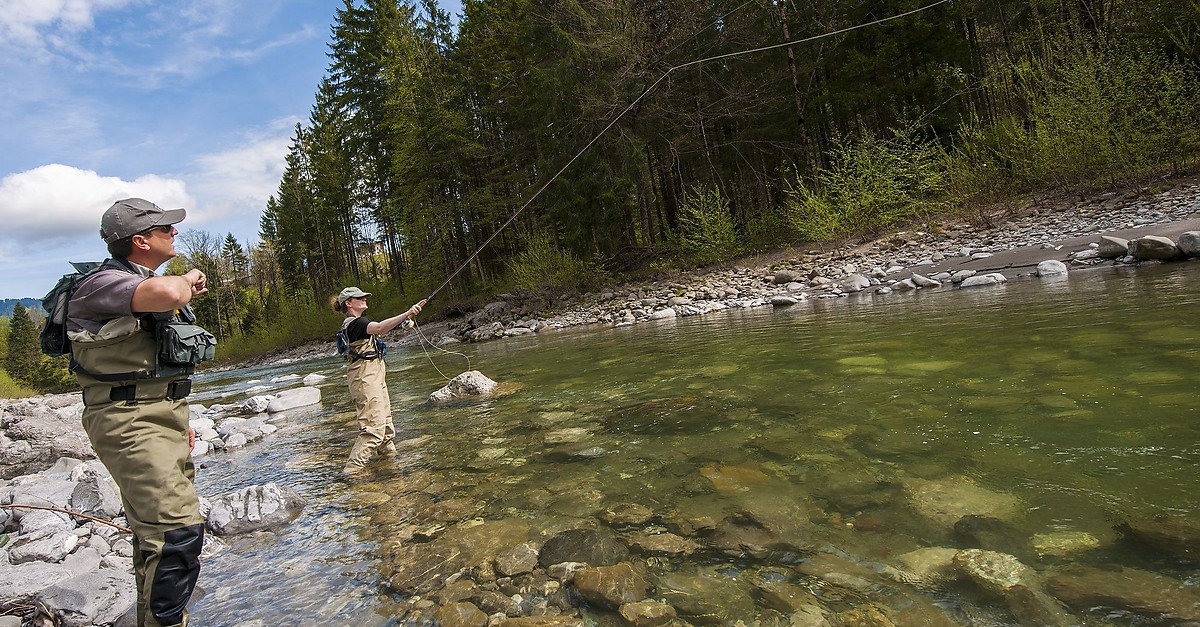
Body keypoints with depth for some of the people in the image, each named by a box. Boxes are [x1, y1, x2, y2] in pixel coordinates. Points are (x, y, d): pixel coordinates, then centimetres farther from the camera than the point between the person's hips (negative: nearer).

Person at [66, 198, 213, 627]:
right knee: (177, 533, -16)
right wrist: (187, 280, -14)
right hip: (129, 422, -10)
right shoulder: (105, 283, -15)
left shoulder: (150, 282, 15)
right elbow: (164, 294, -39)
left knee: (156, 531, 19)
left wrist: (180, 420, 24)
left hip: (161, 419, 10)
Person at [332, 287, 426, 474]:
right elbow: (379, 327, -37)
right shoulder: (355, 323, -17)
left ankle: (387, 451, 36)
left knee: (385, 418, 20)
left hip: (375, 374, 11)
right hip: (365, 376, -11)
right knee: (374, 425, -14)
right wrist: (407, 314, -48)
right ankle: (353, 467, -14)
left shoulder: (355, 322, 15)